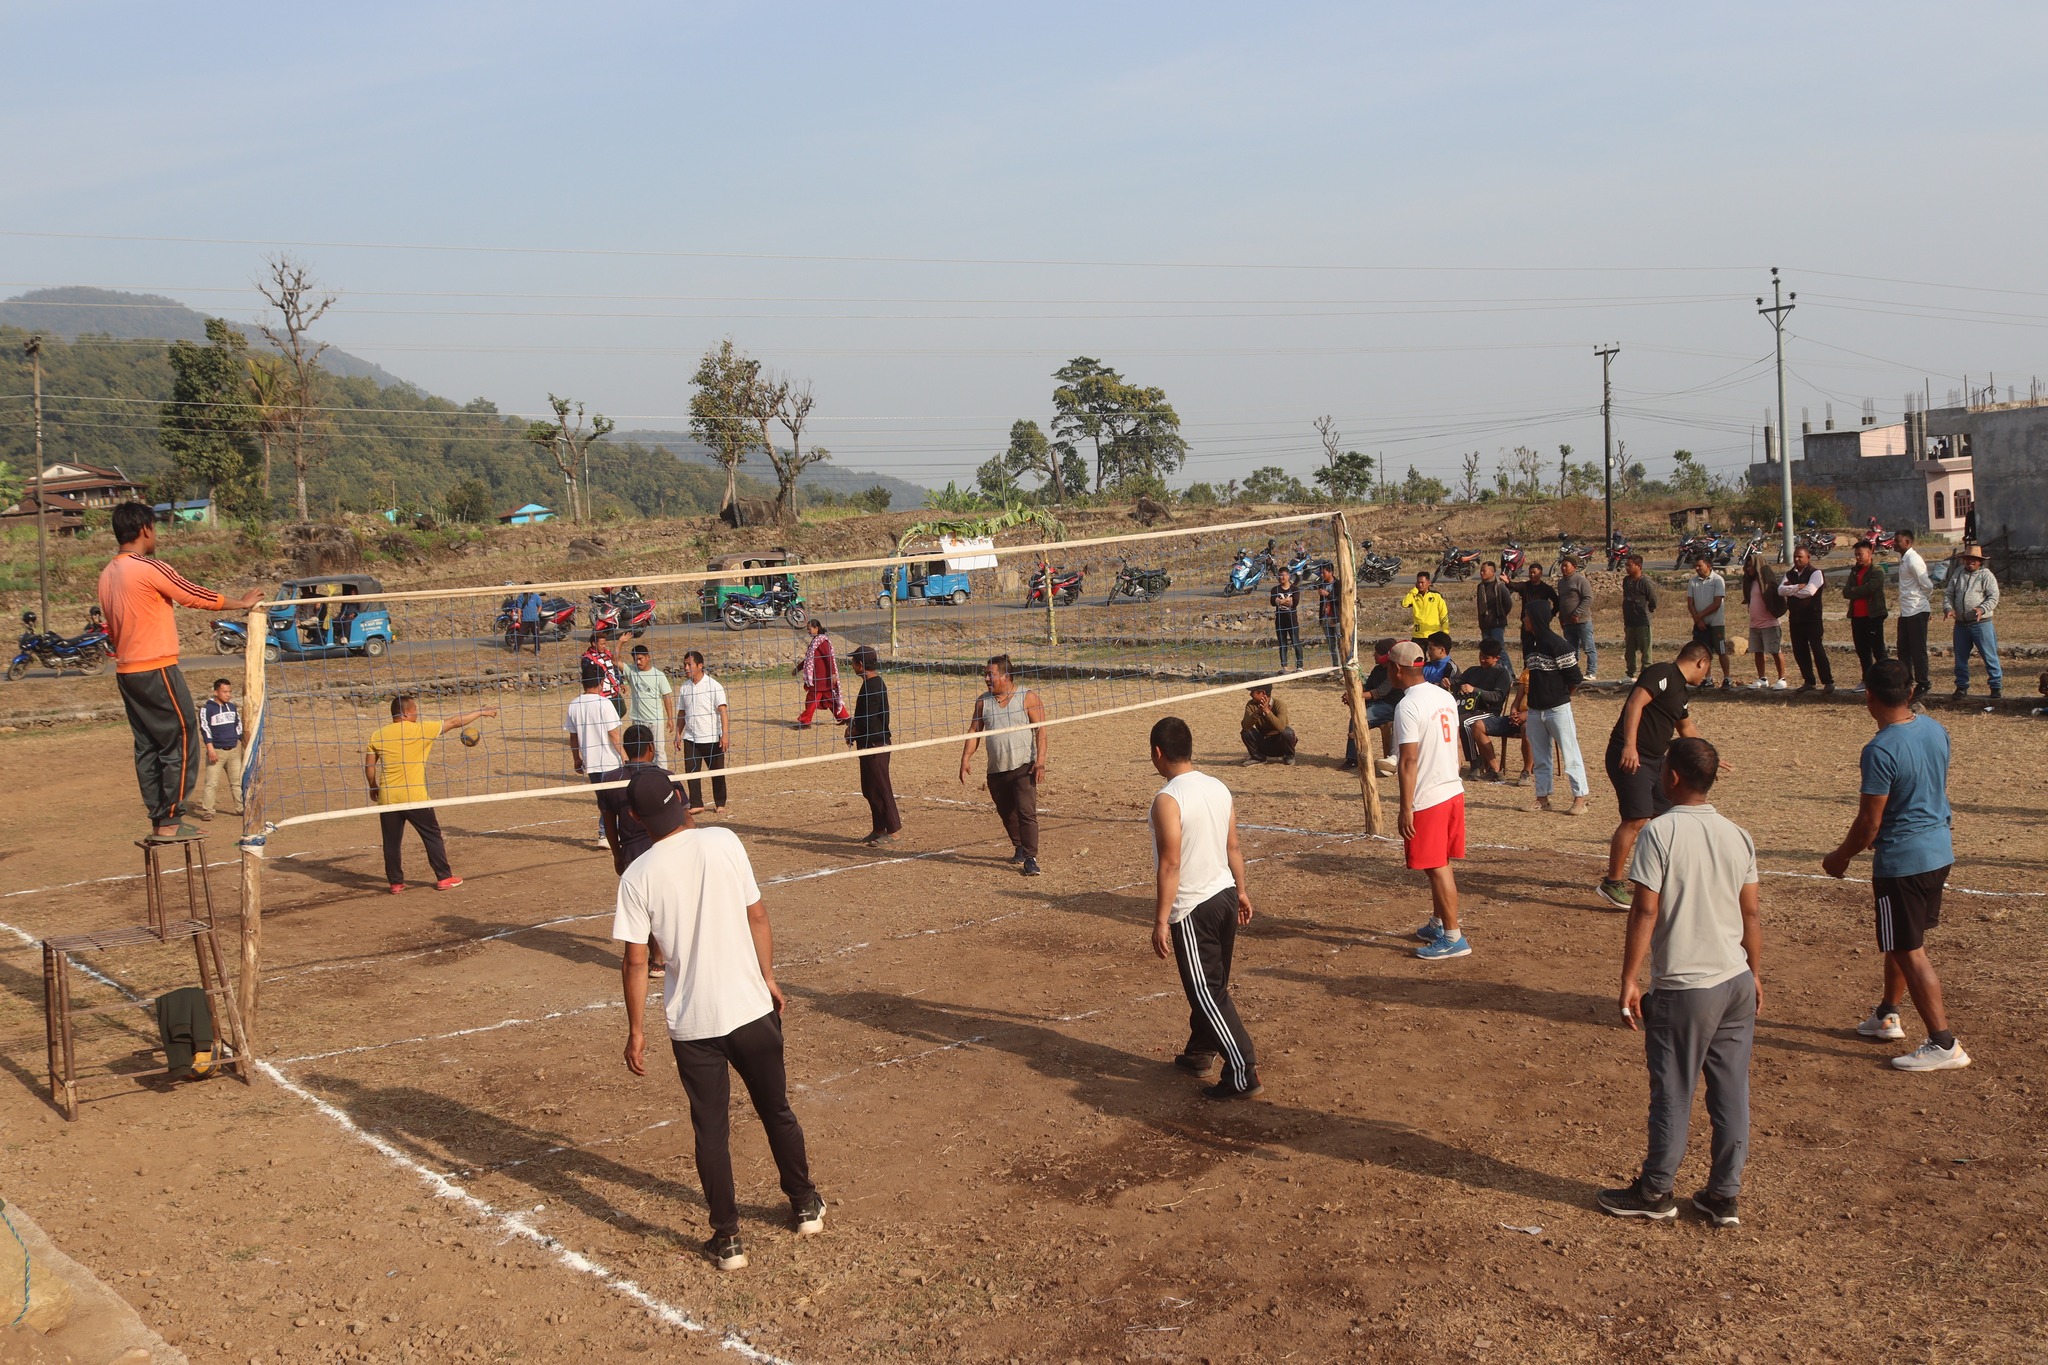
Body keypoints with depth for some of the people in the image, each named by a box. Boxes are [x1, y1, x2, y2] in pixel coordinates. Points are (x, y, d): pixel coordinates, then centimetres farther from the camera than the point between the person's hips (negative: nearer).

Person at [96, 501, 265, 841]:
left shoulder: (107, 574, 12)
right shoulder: (150, 568, -14)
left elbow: (112, 629, 19)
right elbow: (197, 596, -6)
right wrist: (243, 602, 8)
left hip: (126, 671, 9)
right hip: (157, 669, -8)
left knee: (147, 746, 11)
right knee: (181, 741, -2)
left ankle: (158, 820, 12)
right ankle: (169, 822, -3)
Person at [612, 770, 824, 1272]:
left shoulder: (637, 877, -10)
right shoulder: (724, 843, -7)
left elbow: (634, 961, -8)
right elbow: (757, 917, -2)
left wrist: (636, 1030, 1)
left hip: (692, 1023, -1)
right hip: (751, 1006, 1)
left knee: (711, 1131, 13)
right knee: (778, 1113, 20)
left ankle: (727, 1238, 19)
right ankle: (805, 1206, 35)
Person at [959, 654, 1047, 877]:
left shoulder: (1027, 697, -3)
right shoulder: (983, 701, 9)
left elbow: (1040, 729, -6)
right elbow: (974, 732, 13)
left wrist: (1040, 760, -15)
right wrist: (965, 760, 3)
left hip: (1023, 767, -5)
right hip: (996, 770, 5)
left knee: (1026, 812, -14)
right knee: (1007, 813, 14)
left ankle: (1030, 858, -13)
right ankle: (1019, 847, 34)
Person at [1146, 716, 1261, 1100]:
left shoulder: (1167, 800, -19)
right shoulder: (1219, 788, 3)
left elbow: (1170, 865, -20)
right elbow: (1233, 848, 11)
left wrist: (1161, 920, -16)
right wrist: (1241, 891, 23)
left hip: (1192, 909, -8)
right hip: (1225, 895, 8)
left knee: (1208, 993, -1)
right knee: (1212, 985, 21)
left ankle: (1243, 1072, -3)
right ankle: (1200, 1051, 37)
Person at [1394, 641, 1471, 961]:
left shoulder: (1407, 706, -18)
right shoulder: (1446, 697, 8)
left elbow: (1409, 760, -21)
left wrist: (1406, 808, -18)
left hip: (1427, 799, -9)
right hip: (1454, 791, 9)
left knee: (1437, 868, -1)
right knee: (1441, 864, 19)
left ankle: (1453, 938, 4)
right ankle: (1438, 924, 32)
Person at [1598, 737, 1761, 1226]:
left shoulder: (1660, 832, -14)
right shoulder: (1738, 835, 4)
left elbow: (1645, 913, -16)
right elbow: (1751, 914, 9)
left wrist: (1629, 980, -10)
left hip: (1683, 989, -6)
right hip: (1737, 984, 6)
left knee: (1672, 1094, 6)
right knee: (1731, 1094, 11)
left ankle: (1655, 1192, 19)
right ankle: (1724, 1197, 20)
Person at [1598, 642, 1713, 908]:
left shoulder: (1681, 690, 19)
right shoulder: (1662, 674, -10)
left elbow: (1686, 730, 35)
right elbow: (1635, 703, -24)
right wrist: (1629, 745, -33)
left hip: (1655, 759, 10)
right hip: (1630, 757, -10)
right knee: (1636, 819, -15)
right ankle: (1611, 884, -9)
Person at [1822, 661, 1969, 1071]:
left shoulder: (1881, 750, -24)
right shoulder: (1935, 730, 1)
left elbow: (1869, 823, -19)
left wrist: (1840, 857, -3)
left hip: (1901, 861, -9)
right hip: (1940, 850, 9)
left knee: (1910, 951, 1)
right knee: (1902, 940, 23)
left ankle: (1945, 1045, 4)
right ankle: (1887, 1015, 37)